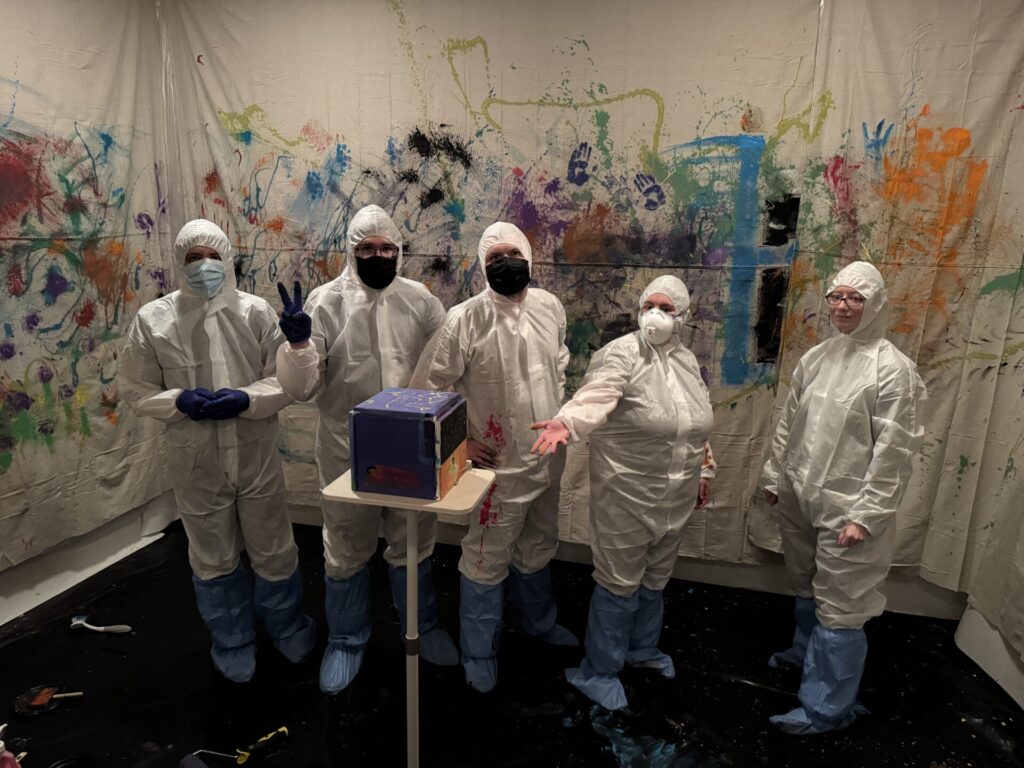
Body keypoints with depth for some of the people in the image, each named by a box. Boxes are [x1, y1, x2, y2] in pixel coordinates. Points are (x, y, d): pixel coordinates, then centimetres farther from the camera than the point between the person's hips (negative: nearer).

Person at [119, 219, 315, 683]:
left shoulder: (256, 311, -4)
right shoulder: (152, 320, -3)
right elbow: (135, 390, 2)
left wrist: (246, 398, -21)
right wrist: (178, 401, -18)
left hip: (257, 457, 0)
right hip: (195, 464, 1)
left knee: (274, 552, 15)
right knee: (214, 560, 18)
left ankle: (287, 627, 42)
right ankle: (233, 642, 42)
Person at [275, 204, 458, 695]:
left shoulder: (420, 300, -3)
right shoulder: (327, 301, -8)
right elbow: (301, 387, -12)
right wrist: (298, 342, -27)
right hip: (348, 450, -1)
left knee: (414, 542, 19)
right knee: (347, 550, 16)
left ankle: (421, 627, 44)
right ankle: (346, 640, 40)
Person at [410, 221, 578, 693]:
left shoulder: (550, 307, -2)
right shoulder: (465, 318, -18)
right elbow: (426, 387, -14)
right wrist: (461, 442, -13)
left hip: (549, 457, 6)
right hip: (499, 463, -5)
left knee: (538, 548, 25)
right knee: (486, 560, 9)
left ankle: (539, 622, 51)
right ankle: (479, 654, 33)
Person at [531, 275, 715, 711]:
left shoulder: (687, 360, 7)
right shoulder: (622, 353, -16)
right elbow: (596, 395, -35)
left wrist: (703, 471, 22)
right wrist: (566, 422, -55)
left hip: (676, 496, 7)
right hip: (626, 492, -7)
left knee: (656, 577, 23)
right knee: (620, 582, 5)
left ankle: (642, 648, 47)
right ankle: (598, 671, 26)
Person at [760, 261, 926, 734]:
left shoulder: (891, 369, -13)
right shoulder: (815, 358, 5)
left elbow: (892, 451, -14)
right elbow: (787, 423, 12)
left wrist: (866, 515, -16)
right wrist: (774, 476, 14)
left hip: (847, 506, -6)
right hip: (800, 497, 6)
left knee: (838, 606, 3)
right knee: (806, 587, 24)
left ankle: (826, 708, 18)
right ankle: (806, 653, 48)